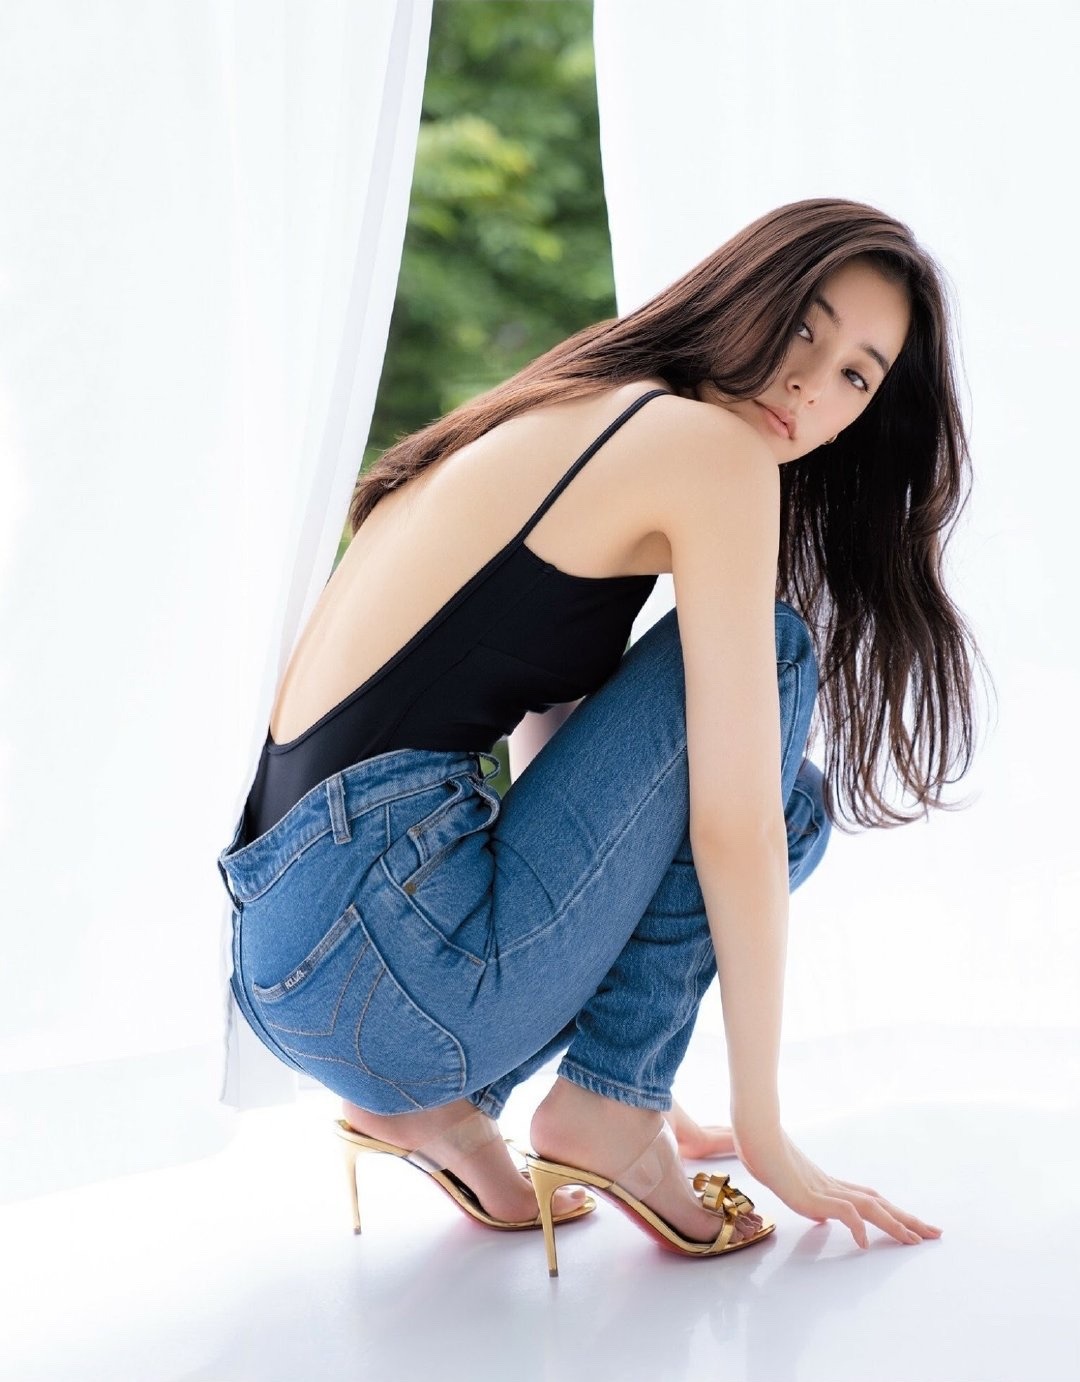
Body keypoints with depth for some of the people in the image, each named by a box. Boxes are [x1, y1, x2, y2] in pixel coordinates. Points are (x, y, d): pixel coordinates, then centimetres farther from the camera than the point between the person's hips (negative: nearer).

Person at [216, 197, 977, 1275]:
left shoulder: (562, 419, 21)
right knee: (767, 654, 0)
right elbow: (731, 828, -9)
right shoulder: (710, 444, -6)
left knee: (794, 801, 20)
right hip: (382, 952, -9)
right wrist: (762, 1134, 1)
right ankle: (609, 1105, 0)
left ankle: (434, 1104, 11)